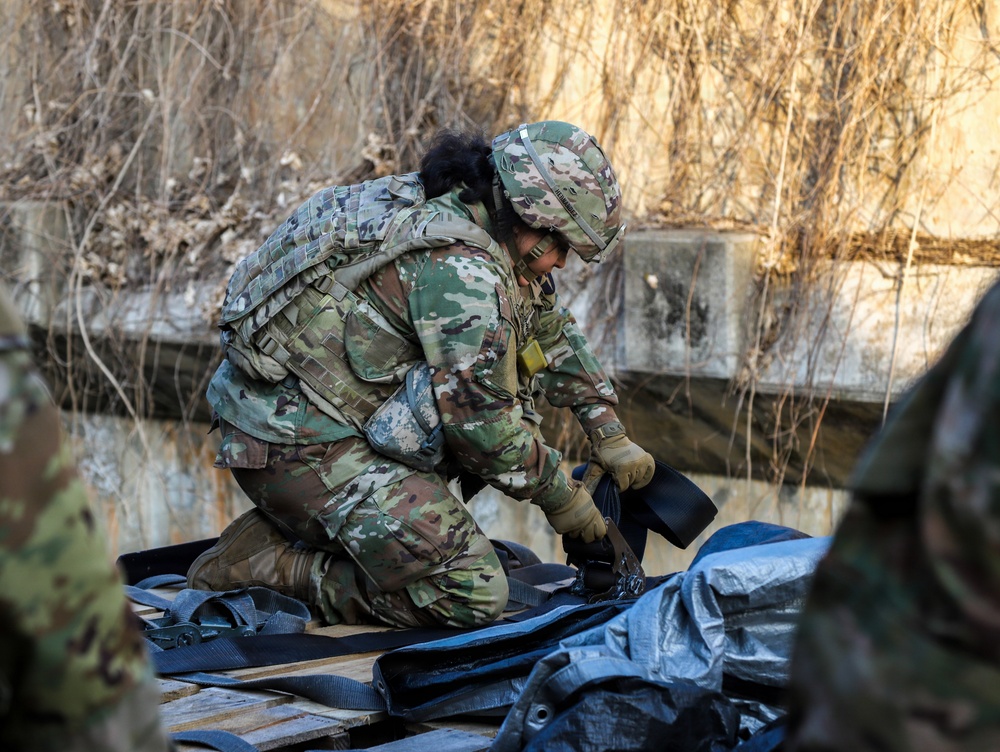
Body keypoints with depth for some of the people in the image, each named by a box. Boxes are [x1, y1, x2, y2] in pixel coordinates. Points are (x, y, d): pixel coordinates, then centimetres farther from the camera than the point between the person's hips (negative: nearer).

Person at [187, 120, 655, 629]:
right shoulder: (459, 268, -21)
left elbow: (548, 329, 25)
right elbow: (481, 421, -17)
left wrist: (609, 434, 24)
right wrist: (558, 496, -1)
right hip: (296, 447, -10)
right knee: (472, 596, -14)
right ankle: (265, 567, -6)